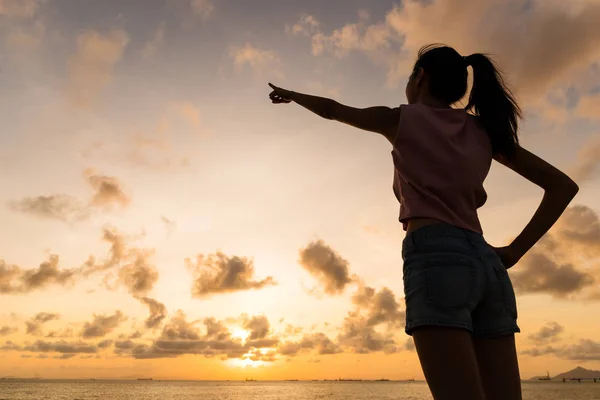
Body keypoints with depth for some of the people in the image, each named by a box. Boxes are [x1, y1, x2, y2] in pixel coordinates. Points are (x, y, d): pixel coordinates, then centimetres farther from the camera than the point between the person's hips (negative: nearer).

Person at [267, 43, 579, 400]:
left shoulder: (400, 119, 11)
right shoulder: (484, 129, 22)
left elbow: (331, 109, 28)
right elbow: (563, 185, 18)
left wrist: (291, 95, 47)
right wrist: (514, 251, 12)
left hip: (435, 258, -5)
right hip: (487, 265, 6)